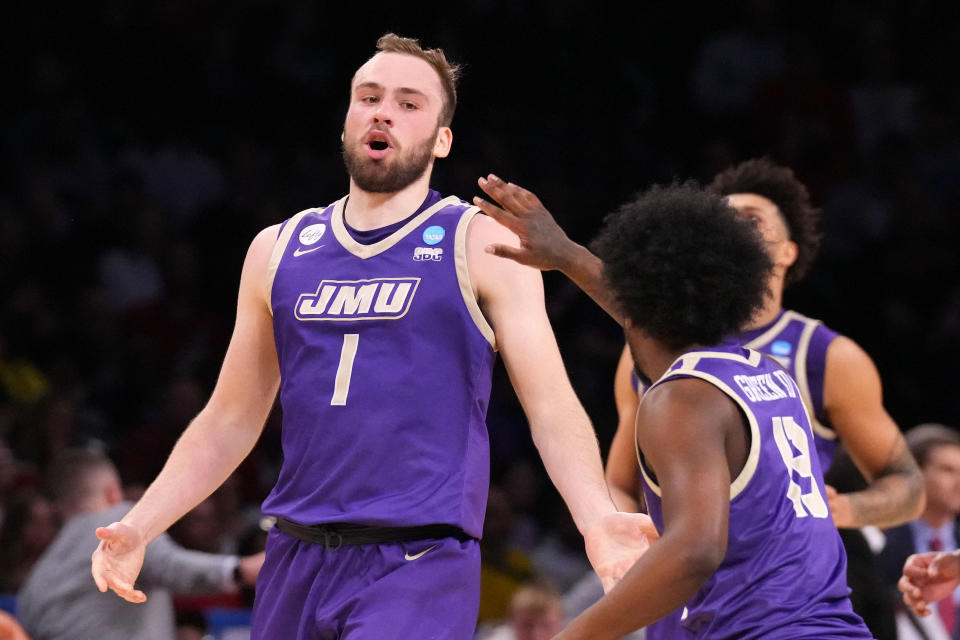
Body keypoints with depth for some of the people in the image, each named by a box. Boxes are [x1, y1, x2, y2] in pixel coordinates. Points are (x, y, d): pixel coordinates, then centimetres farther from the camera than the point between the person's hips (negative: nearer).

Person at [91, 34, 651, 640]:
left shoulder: (482, 244, 2)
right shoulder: (278, 251, 14)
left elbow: (552, 409, -4)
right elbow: (230, 422, 20)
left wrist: (597, 519, -22)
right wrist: (139, 527, 9)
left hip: (417, 567, -5)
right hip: (296, 562, 5)